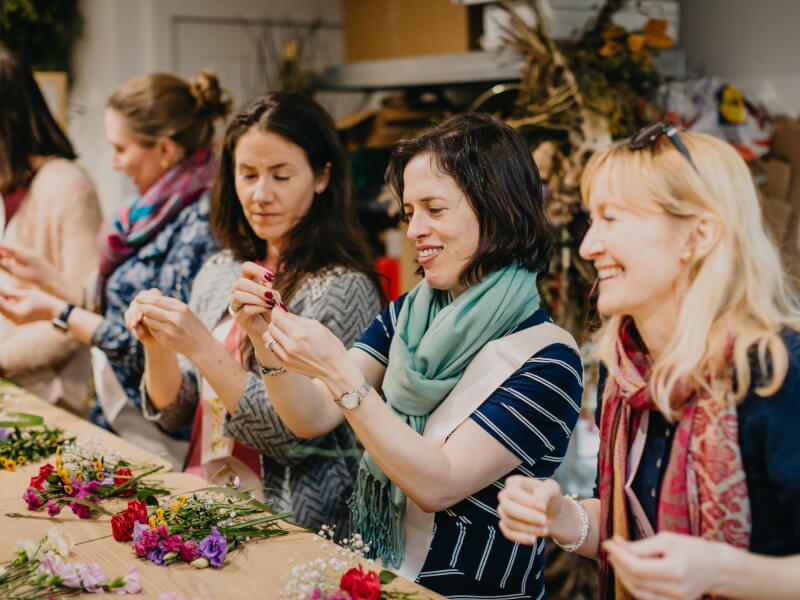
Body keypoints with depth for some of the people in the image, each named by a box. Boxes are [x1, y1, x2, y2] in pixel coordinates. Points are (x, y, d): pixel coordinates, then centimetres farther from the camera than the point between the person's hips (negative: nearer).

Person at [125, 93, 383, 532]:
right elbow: (174, 415, 12)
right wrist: (156, 345, -7)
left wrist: (202, 348, -21)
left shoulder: (343, 289, -10)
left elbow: (297, 436, -16)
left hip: (288, 527, -6)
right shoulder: (217, 273, 9)